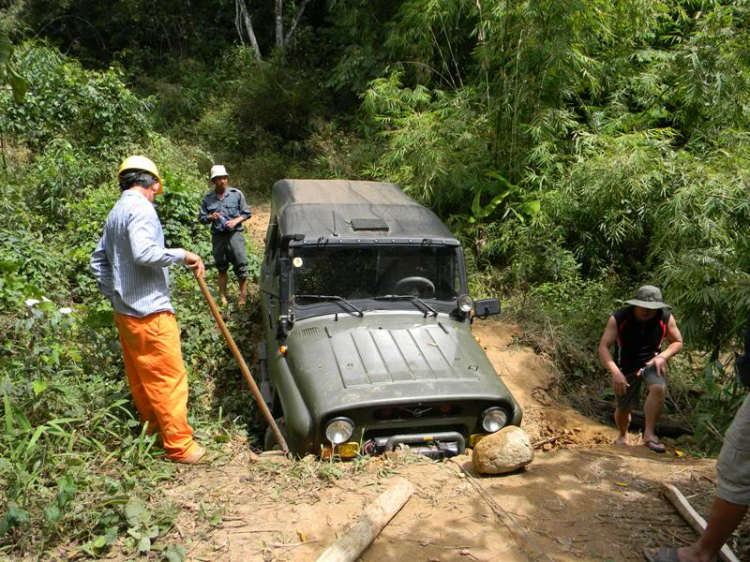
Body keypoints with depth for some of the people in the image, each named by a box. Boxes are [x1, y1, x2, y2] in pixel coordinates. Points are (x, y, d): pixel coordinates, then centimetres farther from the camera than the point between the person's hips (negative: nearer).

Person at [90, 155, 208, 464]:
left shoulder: (115, 213, 16)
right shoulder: (140, 208, -14)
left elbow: (98, 261, 21)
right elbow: (144, 252, -29)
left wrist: (115, 295, 20)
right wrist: (182, 254, -18)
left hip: (125, 311, 10)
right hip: (149, 312, -10)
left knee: (141, 376, 19)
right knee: (170, 378, -3)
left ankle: (152, 425, 34)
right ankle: (179, 444, 3)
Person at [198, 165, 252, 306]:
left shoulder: (237, 194, 0)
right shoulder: (207, 198, 5)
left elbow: (246, 213, 5)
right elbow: (201, 217, 10)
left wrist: (236, 221, -12)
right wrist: (210, 217, -11)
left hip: (235, 234, -2)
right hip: (218, 236, 2)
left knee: (241, 266, -5)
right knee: (221, 268, 11)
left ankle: (243, 296, 5)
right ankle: (223, 297, 19)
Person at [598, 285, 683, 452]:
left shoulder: (666, 318, -17)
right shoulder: (618, 319, -24)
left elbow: (677, 342, -1)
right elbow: (603, 347, -24)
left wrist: (662, 356, -21)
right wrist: (615, 372, -37)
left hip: (651, 362, 1)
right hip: (626, 366, -1)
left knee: (658, 388, -32)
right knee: (624, 408, 8)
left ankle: (649, 433, -19)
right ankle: (623, 436, 41)